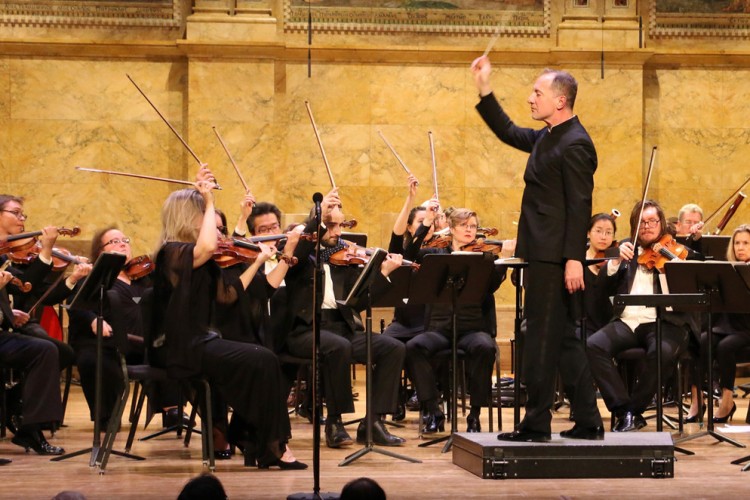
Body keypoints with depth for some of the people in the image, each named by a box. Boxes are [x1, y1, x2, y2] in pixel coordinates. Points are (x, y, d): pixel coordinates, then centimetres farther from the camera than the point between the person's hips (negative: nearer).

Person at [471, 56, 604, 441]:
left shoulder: (574, 144, -15)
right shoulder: (547, 139, 14)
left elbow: (579, 205, -19)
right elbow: (509, 133, 28)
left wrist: (574, 258, -23)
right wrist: (484, 90, 21)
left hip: (554, 257, -10)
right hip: (543, 254, 10)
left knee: (542, 338, -5)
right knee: (563, 339, 13)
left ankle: (537, 423, 0)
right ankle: (588, 422, 18)